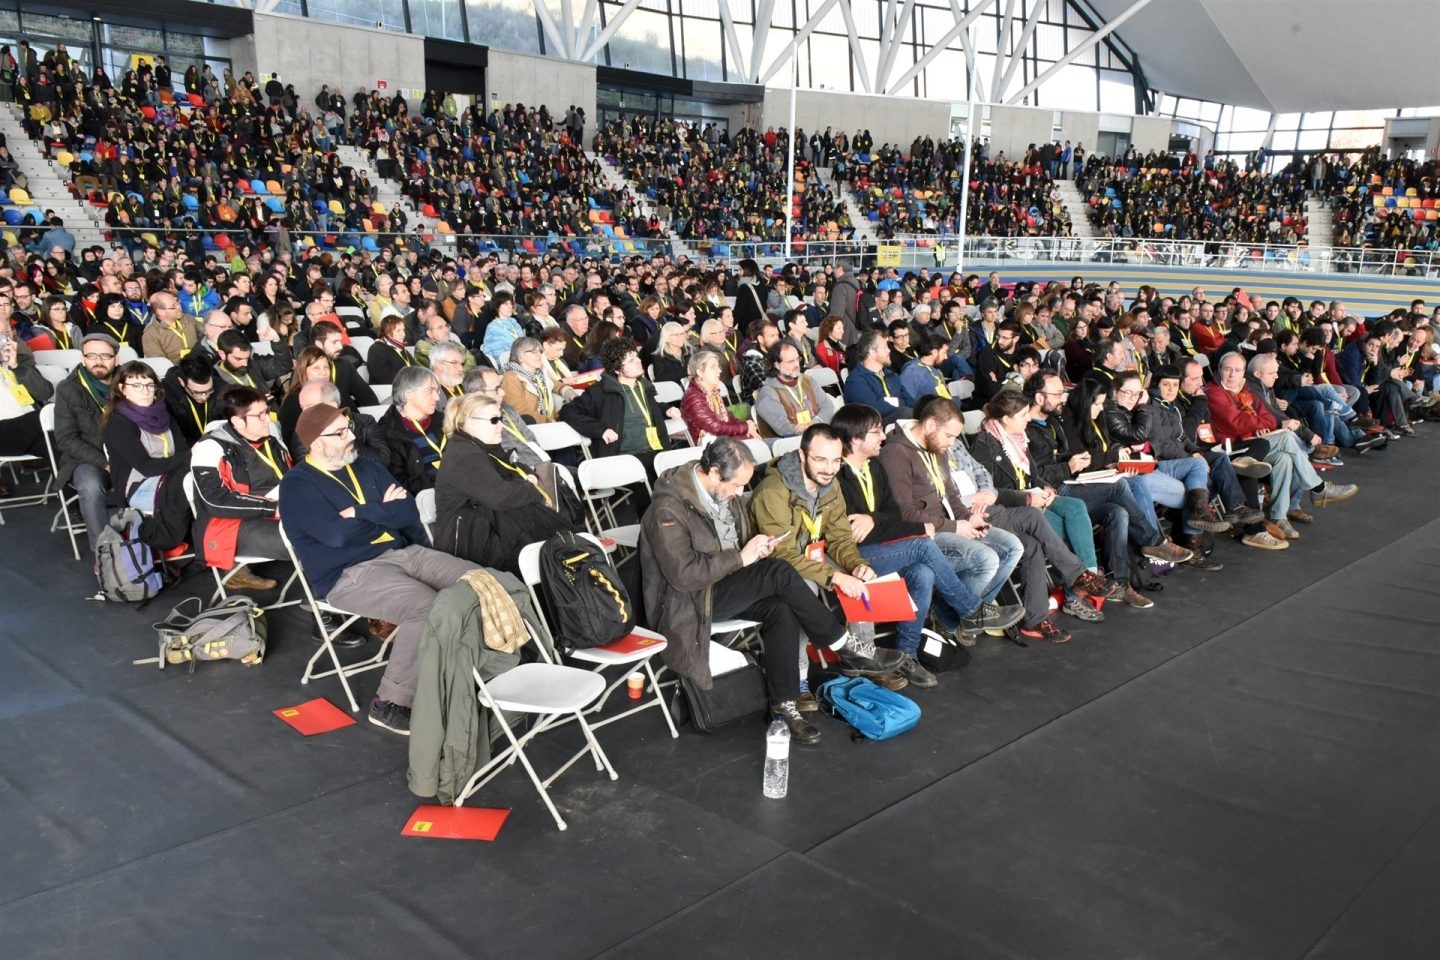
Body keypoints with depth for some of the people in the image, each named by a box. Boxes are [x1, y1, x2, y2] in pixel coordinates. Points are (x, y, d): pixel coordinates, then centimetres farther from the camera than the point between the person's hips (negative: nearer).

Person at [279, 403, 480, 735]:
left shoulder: (365, 467, 17)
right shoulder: (297, 486, -4)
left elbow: (408, 512, 6)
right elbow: (337, 534, -19)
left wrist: (362, 514, -9)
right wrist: (384, 513, -5)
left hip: (402, 552, 7)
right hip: (349, 573, -7)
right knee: (426, 606, -32)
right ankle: (389, 703, -19)